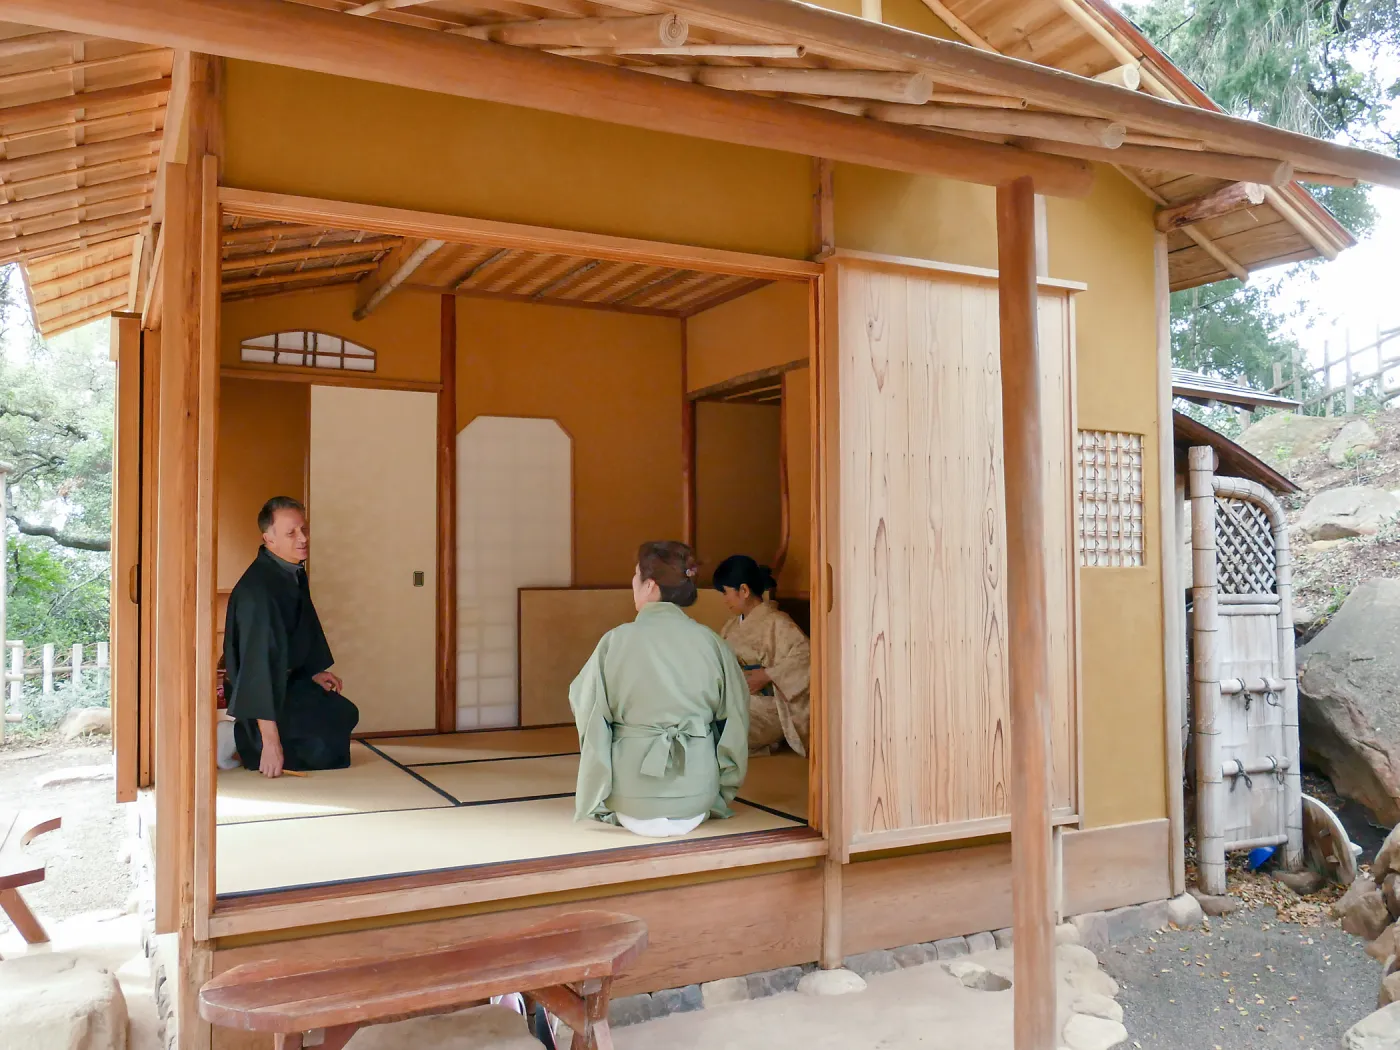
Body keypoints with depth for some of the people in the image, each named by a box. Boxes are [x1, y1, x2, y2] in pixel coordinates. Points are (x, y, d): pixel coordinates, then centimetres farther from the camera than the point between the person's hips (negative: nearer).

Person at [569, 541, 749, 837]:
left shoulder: (616, 641, -12)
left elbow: (583, 703, -2)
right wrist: (722, 795, 15)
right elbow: (734, 720, -1)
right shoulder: (709, 641, -6)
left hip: (633, 801, -1)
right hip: (698, 799, 2)